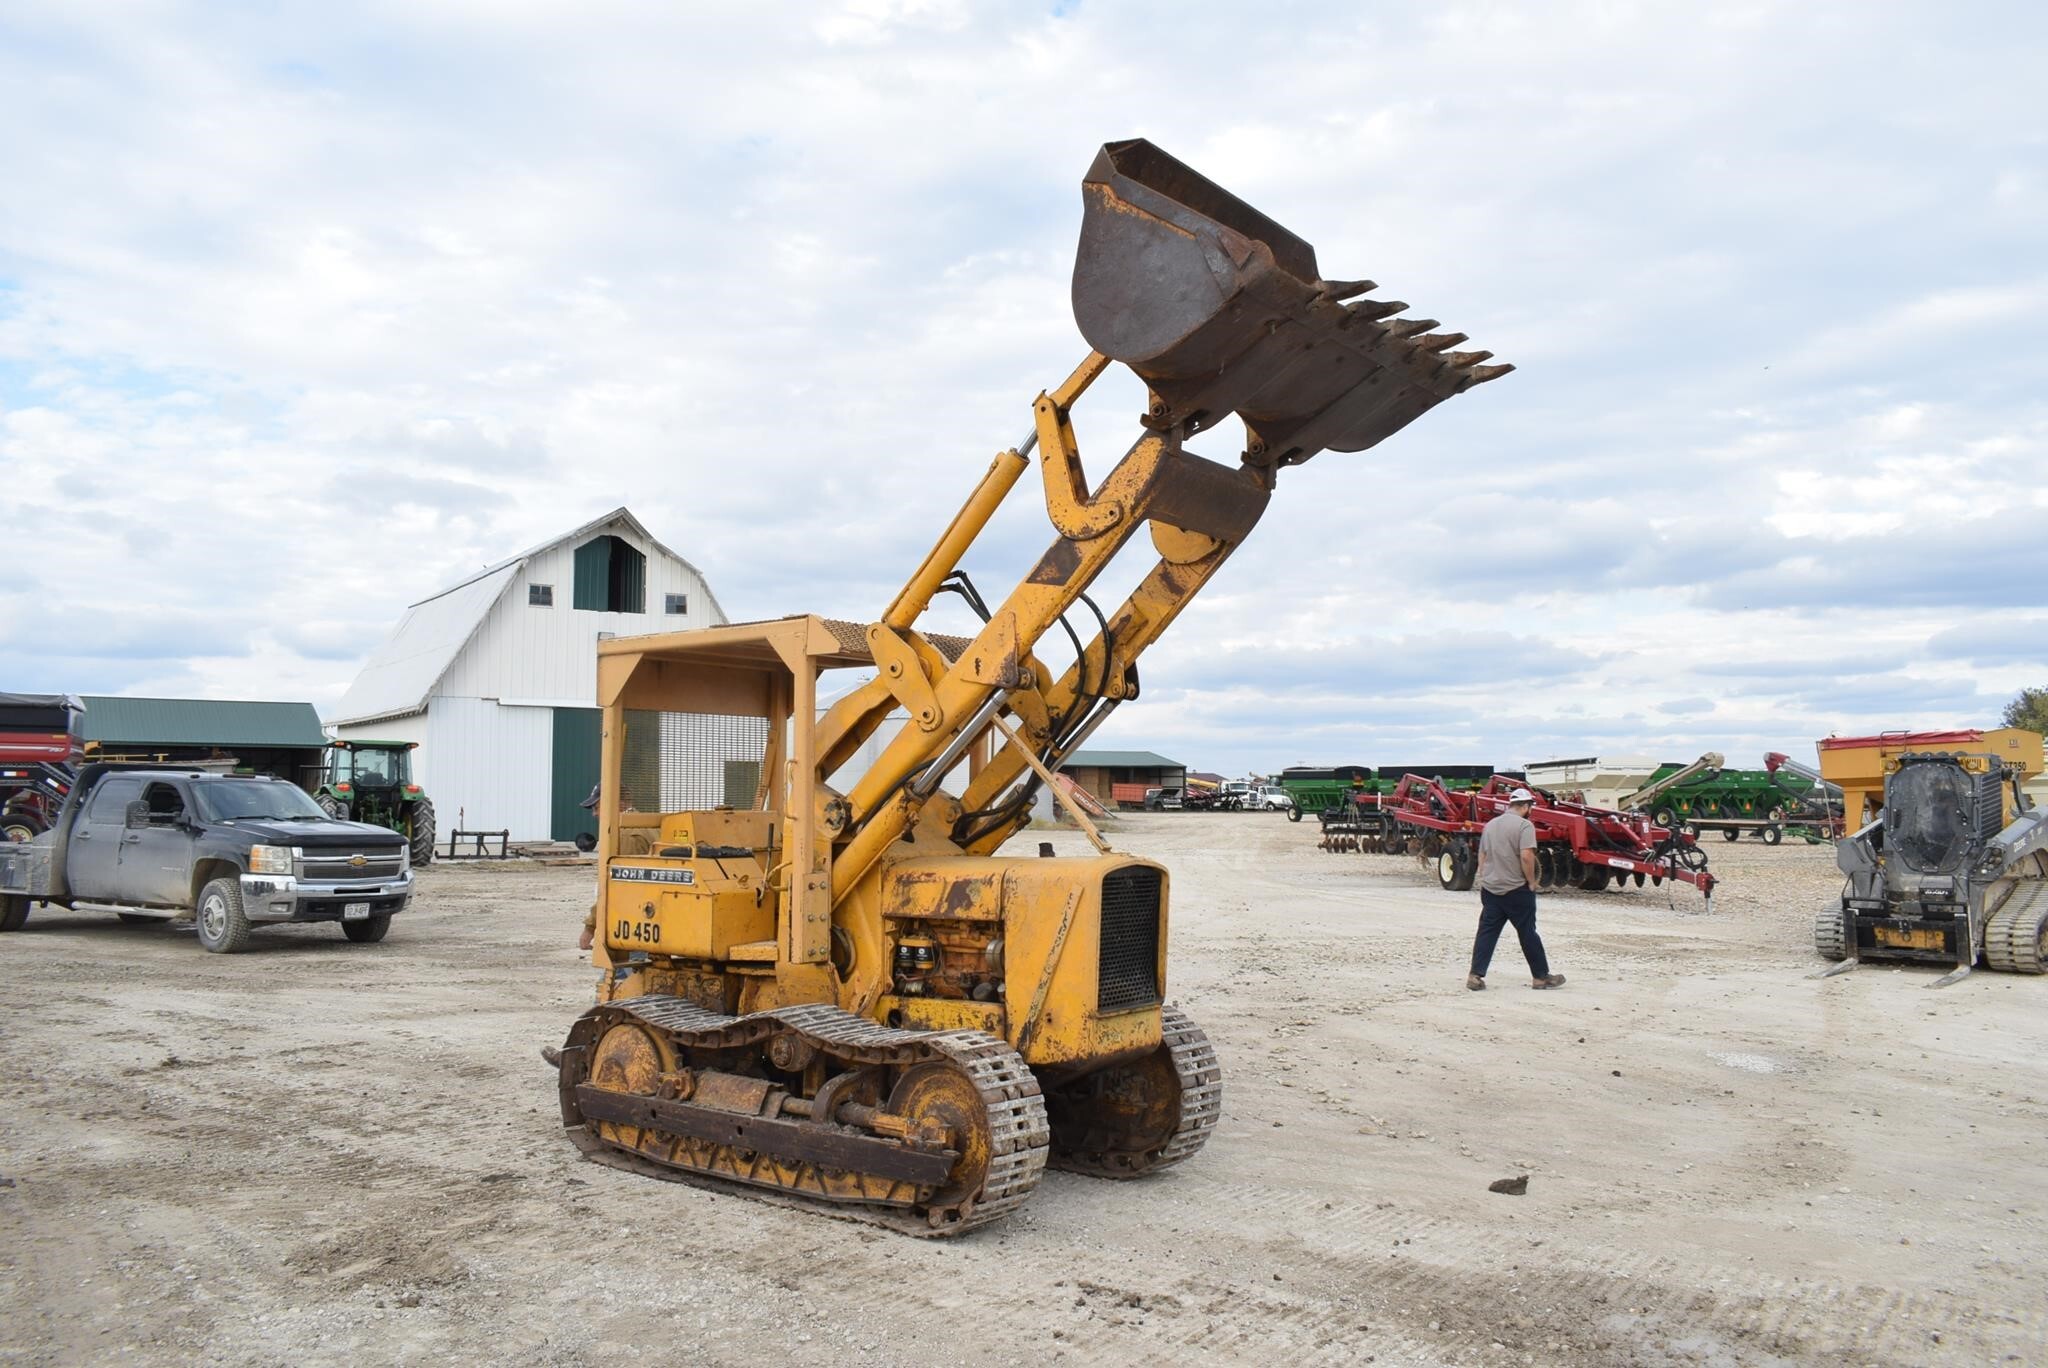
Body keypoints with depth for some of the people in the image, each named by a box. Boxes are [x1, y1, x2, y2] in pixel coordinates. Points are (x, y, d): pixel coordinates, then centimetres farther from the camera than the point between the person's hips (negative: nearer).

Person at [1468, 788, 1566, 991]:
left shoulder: (1490, 825, 12)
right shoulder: (1524, 825, -11)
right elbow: (1526, 856, -21)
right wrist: (1531, 882, -9)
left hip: (1490, 889, 6)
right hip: (1516, 890, -6)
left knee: (1486, 932, 5)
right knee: (1528, 933, 5)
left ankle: (1475, 976, 0)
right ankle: (1541, 976, 15)